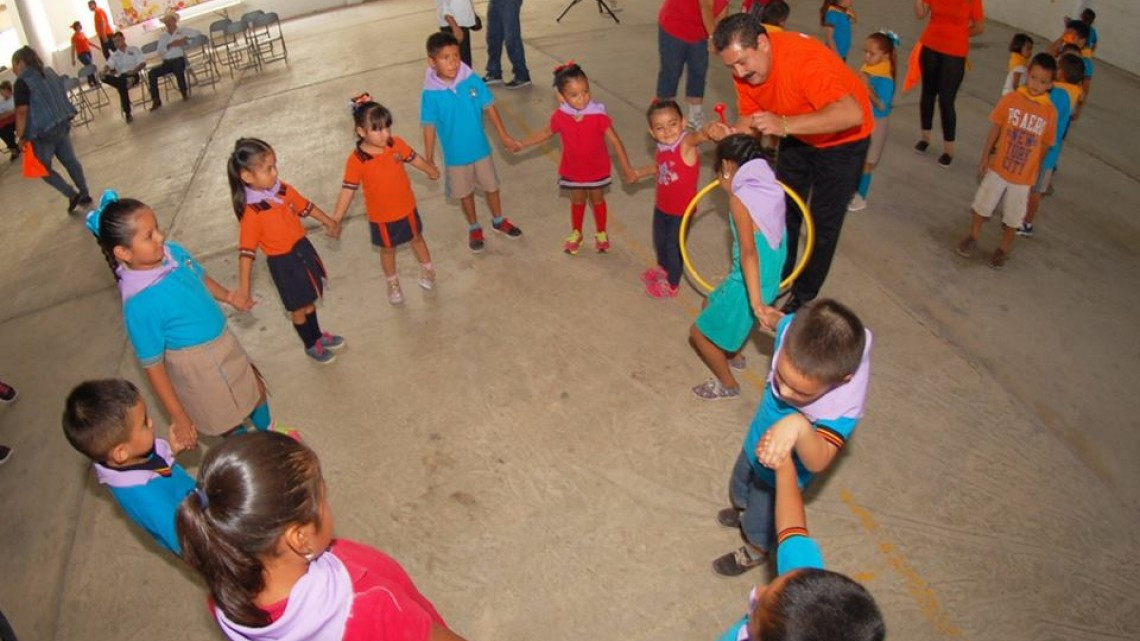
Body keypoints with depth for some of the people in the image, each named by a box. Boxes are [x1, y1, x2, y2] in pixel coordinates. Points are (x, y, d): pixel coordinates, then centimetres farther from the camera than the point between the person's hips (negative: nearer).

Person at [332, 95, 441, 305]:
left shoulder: (397, 144, -15)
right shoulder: (356, 160, -25)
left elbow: (415, 159, 4)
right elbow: (347, 191, -21)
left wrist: (432, 171, 18)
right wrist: (334, 221, -21)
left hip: (407, 207, 3)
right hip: (381, 216, -3)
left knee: (416, 238, 25)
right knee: (387, 249, 20)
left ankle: (427, 270, 51)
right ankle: (393, 283, 44)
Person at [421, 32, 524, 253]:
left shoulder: (472, 81, -16)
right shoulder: (431, 94, -20)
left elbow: (489, 108, -6)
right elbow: (429, 127, -13)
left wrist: (504, 136, -2)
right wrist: (429, 160, -10)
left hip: (481, 149, 2)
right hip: (455, 155, -2)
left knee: (491, 187, 20)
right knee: (465, 193, 18)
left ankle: (498, 221, 45)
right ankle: (474, 228, 41)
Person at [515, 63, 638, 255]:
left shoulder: (598, 114, -28)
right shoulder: (560, 117, -20)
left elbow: (615, 141, -22)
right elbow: (546, 133, 0)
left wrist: (626, 167, -24)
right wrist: (521, 145, 2)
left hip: (597, 169, -2)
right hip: (572, 170, 2)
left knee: (597, 199, 21)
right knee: (577, 201, 22)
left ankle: (601, 234, 43)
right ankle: (576, 234, 45)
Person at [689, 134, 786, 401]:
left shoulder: (740, 199, -23)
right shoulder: (771, 189, 0)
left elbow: (749, 253, -33)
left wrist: (756, 303, -39)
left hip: (746, 287, -9)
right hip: (767, 283, 9)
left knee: (699, 332, 12)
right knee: (710, 306, 33)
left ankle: (728, 385, 30)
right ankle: (733, 355, 51)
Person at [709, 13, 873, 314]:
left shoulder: (803, 58, -39)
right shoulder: (745, 71, -17)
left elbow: (851, 114, -48)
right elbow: (750, 121, -10)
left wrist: (784, 125, -57)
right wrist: (728, 133, -33)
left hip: (842, 138, -6)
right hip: (796, 137, 7)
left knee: (824, 221, 1)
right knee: (784, 210, 15)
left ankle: (804, 295, 19)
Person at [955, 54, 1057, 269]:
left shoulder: (1050, 112, -11)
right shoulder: (1010, 100, -12)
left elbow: (1044, 146, -3)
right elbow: (995, 129, -4)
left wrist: (1034, 174, 2)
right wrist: (984, 158, -4)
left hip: (1023, 176, 0)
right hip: (998, 167, 0)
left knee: (1013, 217, 13)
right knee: (983, 204, 14)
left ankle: (1003, 249, 32)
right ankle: (972, 238, 36)